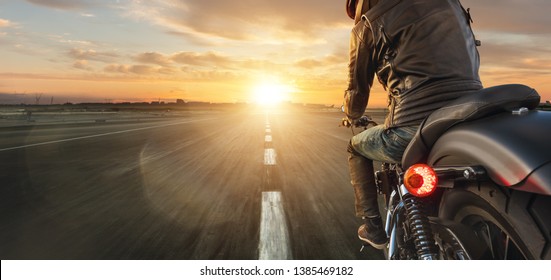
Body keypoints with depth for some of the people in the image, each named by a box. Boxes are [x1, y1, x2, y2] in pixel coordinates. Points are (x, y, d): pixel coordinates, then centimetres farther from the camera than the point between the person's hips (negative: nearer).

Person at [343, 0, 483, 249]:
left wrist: (351, 116, 36)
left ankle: (372, 227, 21)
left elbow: (357, 90, 14)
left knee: (356, 147, 24)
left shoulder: (368, 25, 7)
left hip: (415, 128, -5)